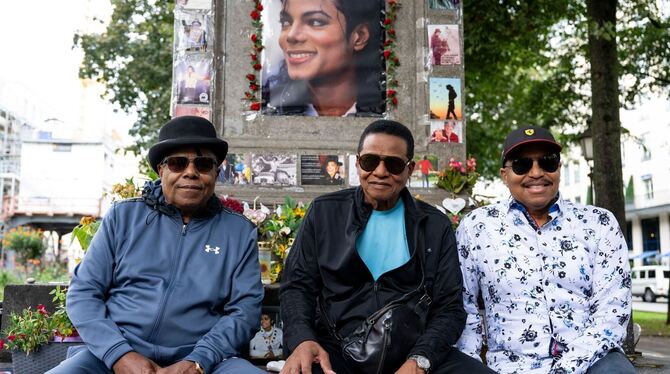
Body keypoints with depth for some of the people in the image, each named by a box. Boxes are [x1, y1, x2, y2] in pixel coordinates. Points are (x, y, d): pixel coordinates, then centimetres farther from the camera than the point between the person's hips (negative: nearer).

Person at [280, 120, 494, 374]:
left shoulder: (435, 226, 7)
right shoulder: (324, 212, 7)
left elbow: (448, 307, 3)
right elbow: (297, 284, 7)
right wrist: (302, 340, -14)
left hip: (412, 352, 2)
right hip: (337, 350, -1)